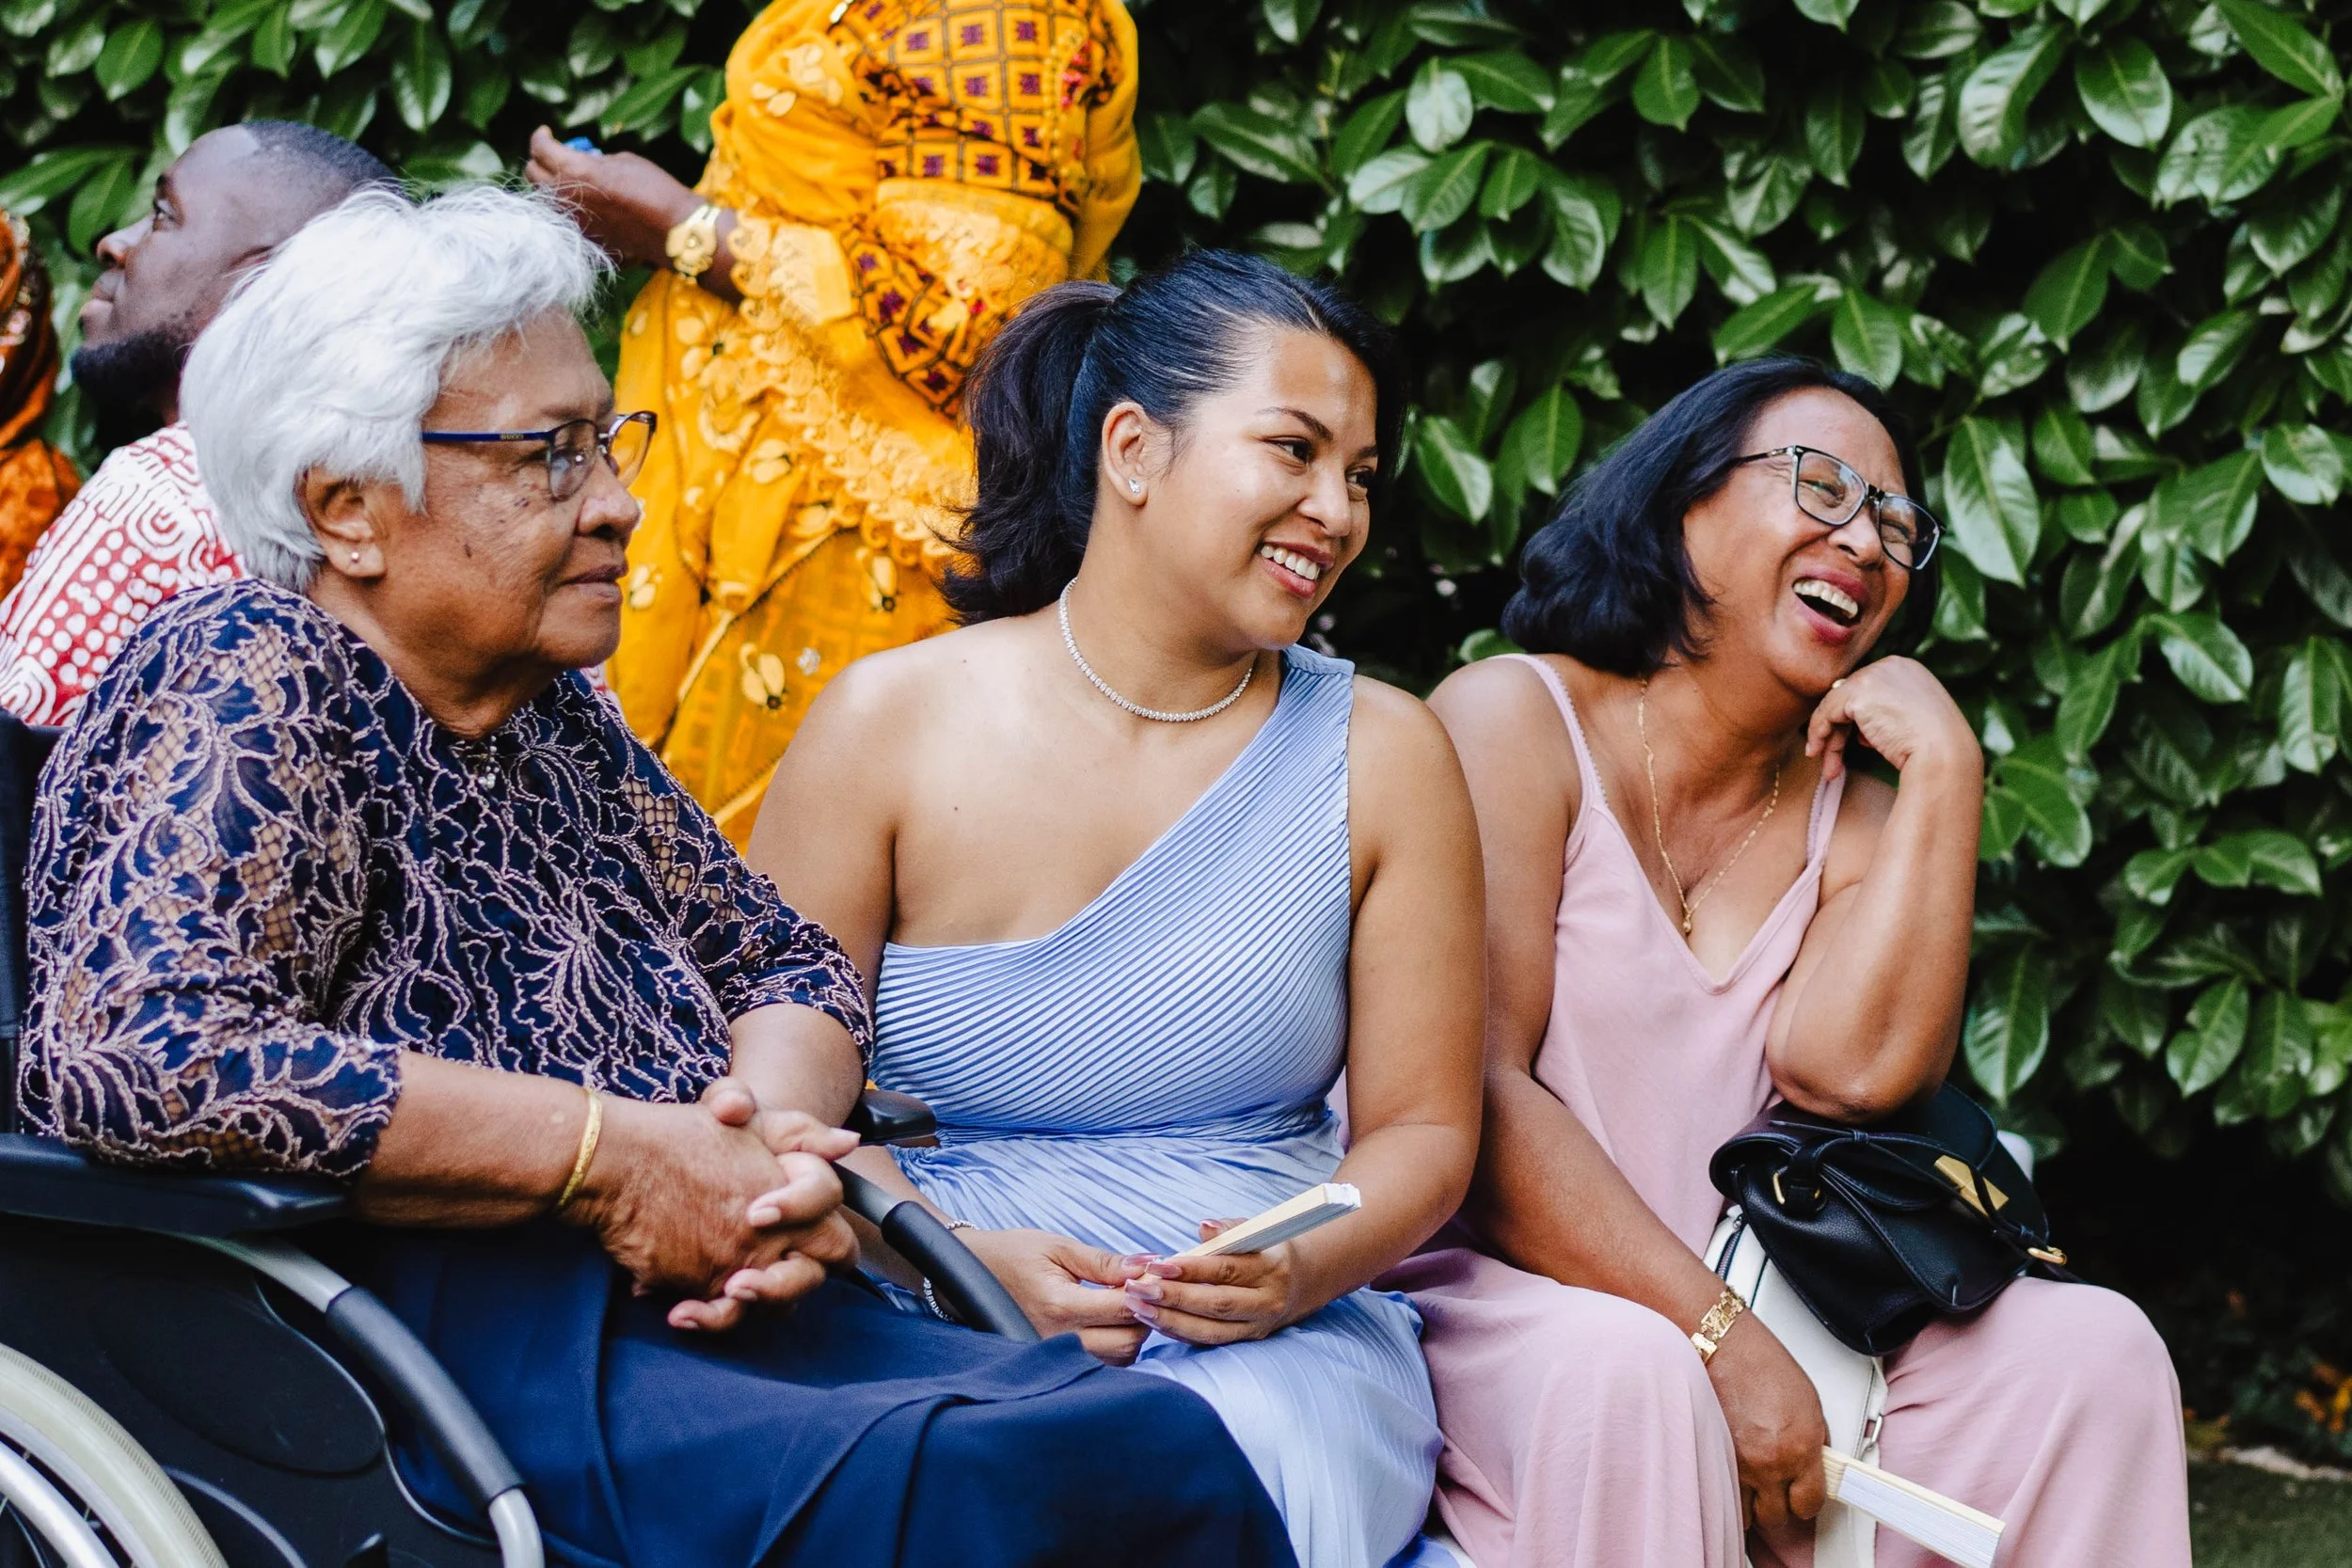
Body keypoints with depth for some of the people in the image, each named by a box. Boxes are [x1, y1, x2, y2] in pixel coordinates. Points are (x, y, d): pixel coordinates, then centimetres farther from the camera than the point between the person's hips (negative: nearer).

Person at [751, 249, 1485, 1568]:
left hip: (1269, 1349, 1)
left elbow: (1422, 1129, 9)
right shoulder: (890, 726, 3)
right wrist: (962, 1262, -16)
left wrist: (1307, 1267, -13)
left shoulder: (1382, 754, 7)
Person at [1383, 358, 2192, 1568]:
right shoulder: (1515, 722, -5)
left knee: (2090, 1350, -8)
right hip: (1479, 1288, -6)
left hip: (1739, 1300, 6)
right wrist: (1723, 1341, -23)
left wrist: (1943, 770, -10)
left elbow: (1852, 1068, -12)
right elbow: (1472, 1094, -17)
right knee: (1627, 1371, -38)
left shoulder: (1852, 818, 11)